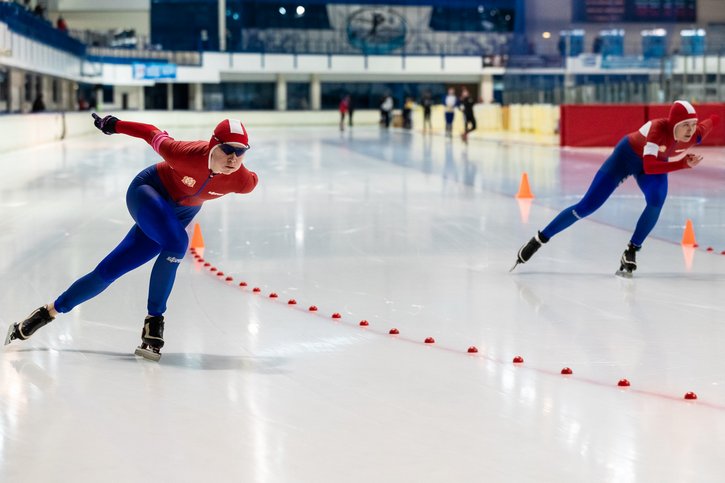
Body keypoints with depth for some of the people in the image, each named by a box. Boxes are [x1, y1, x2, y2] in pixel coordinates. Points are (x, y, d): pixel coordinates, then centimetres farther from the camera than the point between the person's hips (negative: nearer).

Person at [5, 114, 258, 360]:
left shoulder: (244, 181, -27)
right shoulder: (187, 153, -35)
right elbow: (155, 136, -16)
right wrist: (114, 125, -1)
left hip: (179, 215, 4)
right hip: (147, 192, -4)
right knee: (176, 244, -31)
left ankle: (49, 312, 16)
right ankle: (153, 322, -15)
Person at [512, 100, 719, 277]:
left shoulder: (696, 134, -26)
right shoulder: (659, 128, -40)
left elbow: (711, 122, -2)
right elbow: (649, 167, -47)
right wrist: (684, 164, -50)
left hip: (656, 162, 4)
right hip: (626, 156, -4)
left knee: (657, 201, -28)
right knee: (587, 206, -4)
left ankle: (631, 253, -12)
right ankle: (538, 240, 9)